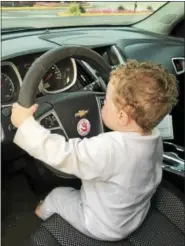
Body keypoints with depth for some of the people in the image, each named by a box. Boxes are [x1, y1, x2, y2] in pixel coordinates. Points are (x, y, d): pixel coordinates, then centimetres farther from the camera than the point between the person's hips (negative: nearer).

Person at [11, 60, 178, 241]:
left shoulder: (108, 149, -41)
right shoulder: (154, 138, -15)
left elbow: (61, 154, -36)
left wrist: (25, 123, -29)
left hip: (104, 227, -6)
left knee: (57, 195, 15)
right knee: (79, 186, 25)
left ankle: (41, 213, 46)